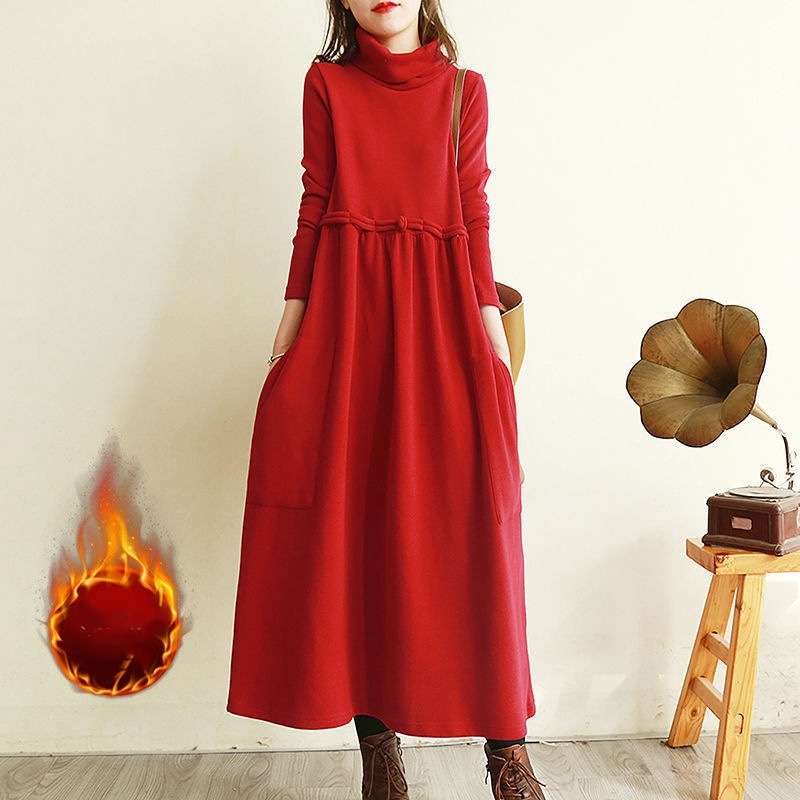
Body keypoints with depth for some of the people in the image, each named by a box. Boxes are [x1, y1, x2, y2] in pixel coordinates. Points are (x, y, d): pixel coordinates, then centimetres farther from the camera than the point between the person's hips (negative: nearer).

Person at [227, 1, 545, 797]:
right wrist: (292, 316, 1)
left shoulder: (464, 88, 12)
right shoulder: (325, 83, 12)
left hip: (439, 309, 0)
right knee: (352, 513, -2)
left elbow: (475, 215, 7)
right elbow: (314, 205, 7)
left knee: (467, 514, -6)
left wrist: (492, 323, -1)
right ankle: (376, 735, 10)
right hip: (346, 307, 1)